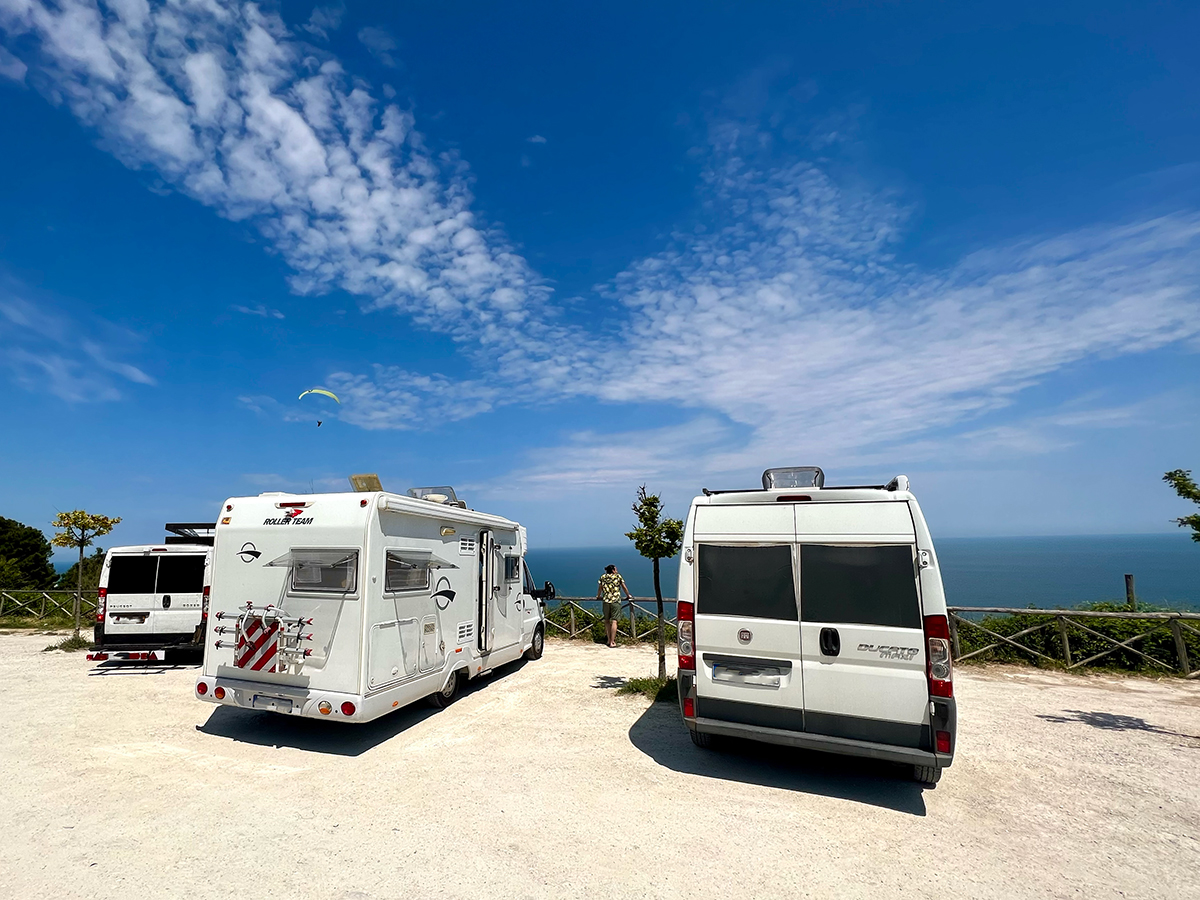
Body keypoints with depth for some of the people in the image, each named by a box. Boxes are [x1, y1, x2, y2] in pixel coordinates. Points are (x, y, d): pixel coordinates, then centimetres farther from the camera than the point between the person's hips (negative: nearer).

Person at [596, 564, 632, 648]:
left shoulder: (603, 577, 9)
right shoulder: (618, 576, 3)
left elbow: (600, 588, 18)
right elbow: (624, 587, 9)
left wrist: (598, 596, 35)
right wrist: (628, 595, 24)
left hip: (606, 601, 3)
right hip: (616, 601, -3)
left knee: (607, 620, 15)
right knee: (614, 621, -3)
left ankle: (609, 639, 18)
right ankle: (612, 642, -5)